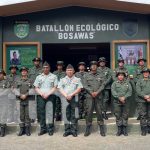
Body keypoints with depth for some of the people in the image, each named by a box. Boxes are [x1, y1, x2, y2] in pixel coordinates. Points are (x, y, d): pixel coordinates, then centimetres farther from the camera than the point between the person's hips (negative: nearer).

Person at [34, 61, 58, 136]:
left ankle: (50, 129, 0)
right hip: (41, 97, 3)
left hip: (50, 96, -2)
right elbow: (36, 88, 11)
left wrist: (48, 94, -10)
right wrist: (41, 93, -6)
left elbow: (55, 87, 2)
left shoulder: (53, 76, 9)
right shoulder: (39, 77, 16)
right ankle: (43, 129, 11)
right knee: (41, 113, 3)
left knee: (50, 112, -6)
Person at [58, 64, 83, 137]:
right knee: (66, 114, 0)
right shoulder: (62, 80, 16)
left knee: (74, 115, -2)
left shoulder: (77, 79, 12)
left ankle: (74, 130, 3)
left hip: (74, 98, -1)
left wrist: (71, 95, -11)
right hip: (65, 98, 1)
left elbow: (79, 89, 1)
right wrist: (66, 95, -9)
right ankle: (67, 130, 5)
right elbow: (60, 89, 6)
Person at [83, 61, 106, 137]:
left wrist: (97, 92, -12)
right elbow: (85, 85, 1)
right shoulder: (87, 76, 9)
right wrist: (91, 92, -11)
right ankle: (88, 129, 7)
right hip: (89, 96, 0)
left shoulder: (100, 76, 10)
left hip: (98, 96, 1)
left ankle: (102, 130, 10)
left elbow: (103, 85, 3)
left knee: (99, 112, 2)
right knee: (89, 112, -2)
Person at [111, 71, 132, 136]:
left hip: (126, 102, 1)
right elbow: (113, 92, -6)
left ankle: (125, 130, 12)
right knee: (118, 116, 2)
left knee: (125, 116, 3)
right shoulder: (114, 83, 8)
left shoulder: (127, 83, 11)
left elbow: (130, 91, -2)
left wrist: (124, 97, -17)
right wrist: (119, 98, -18)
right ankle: (119, 130, 10)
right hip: (117, 102, -1)